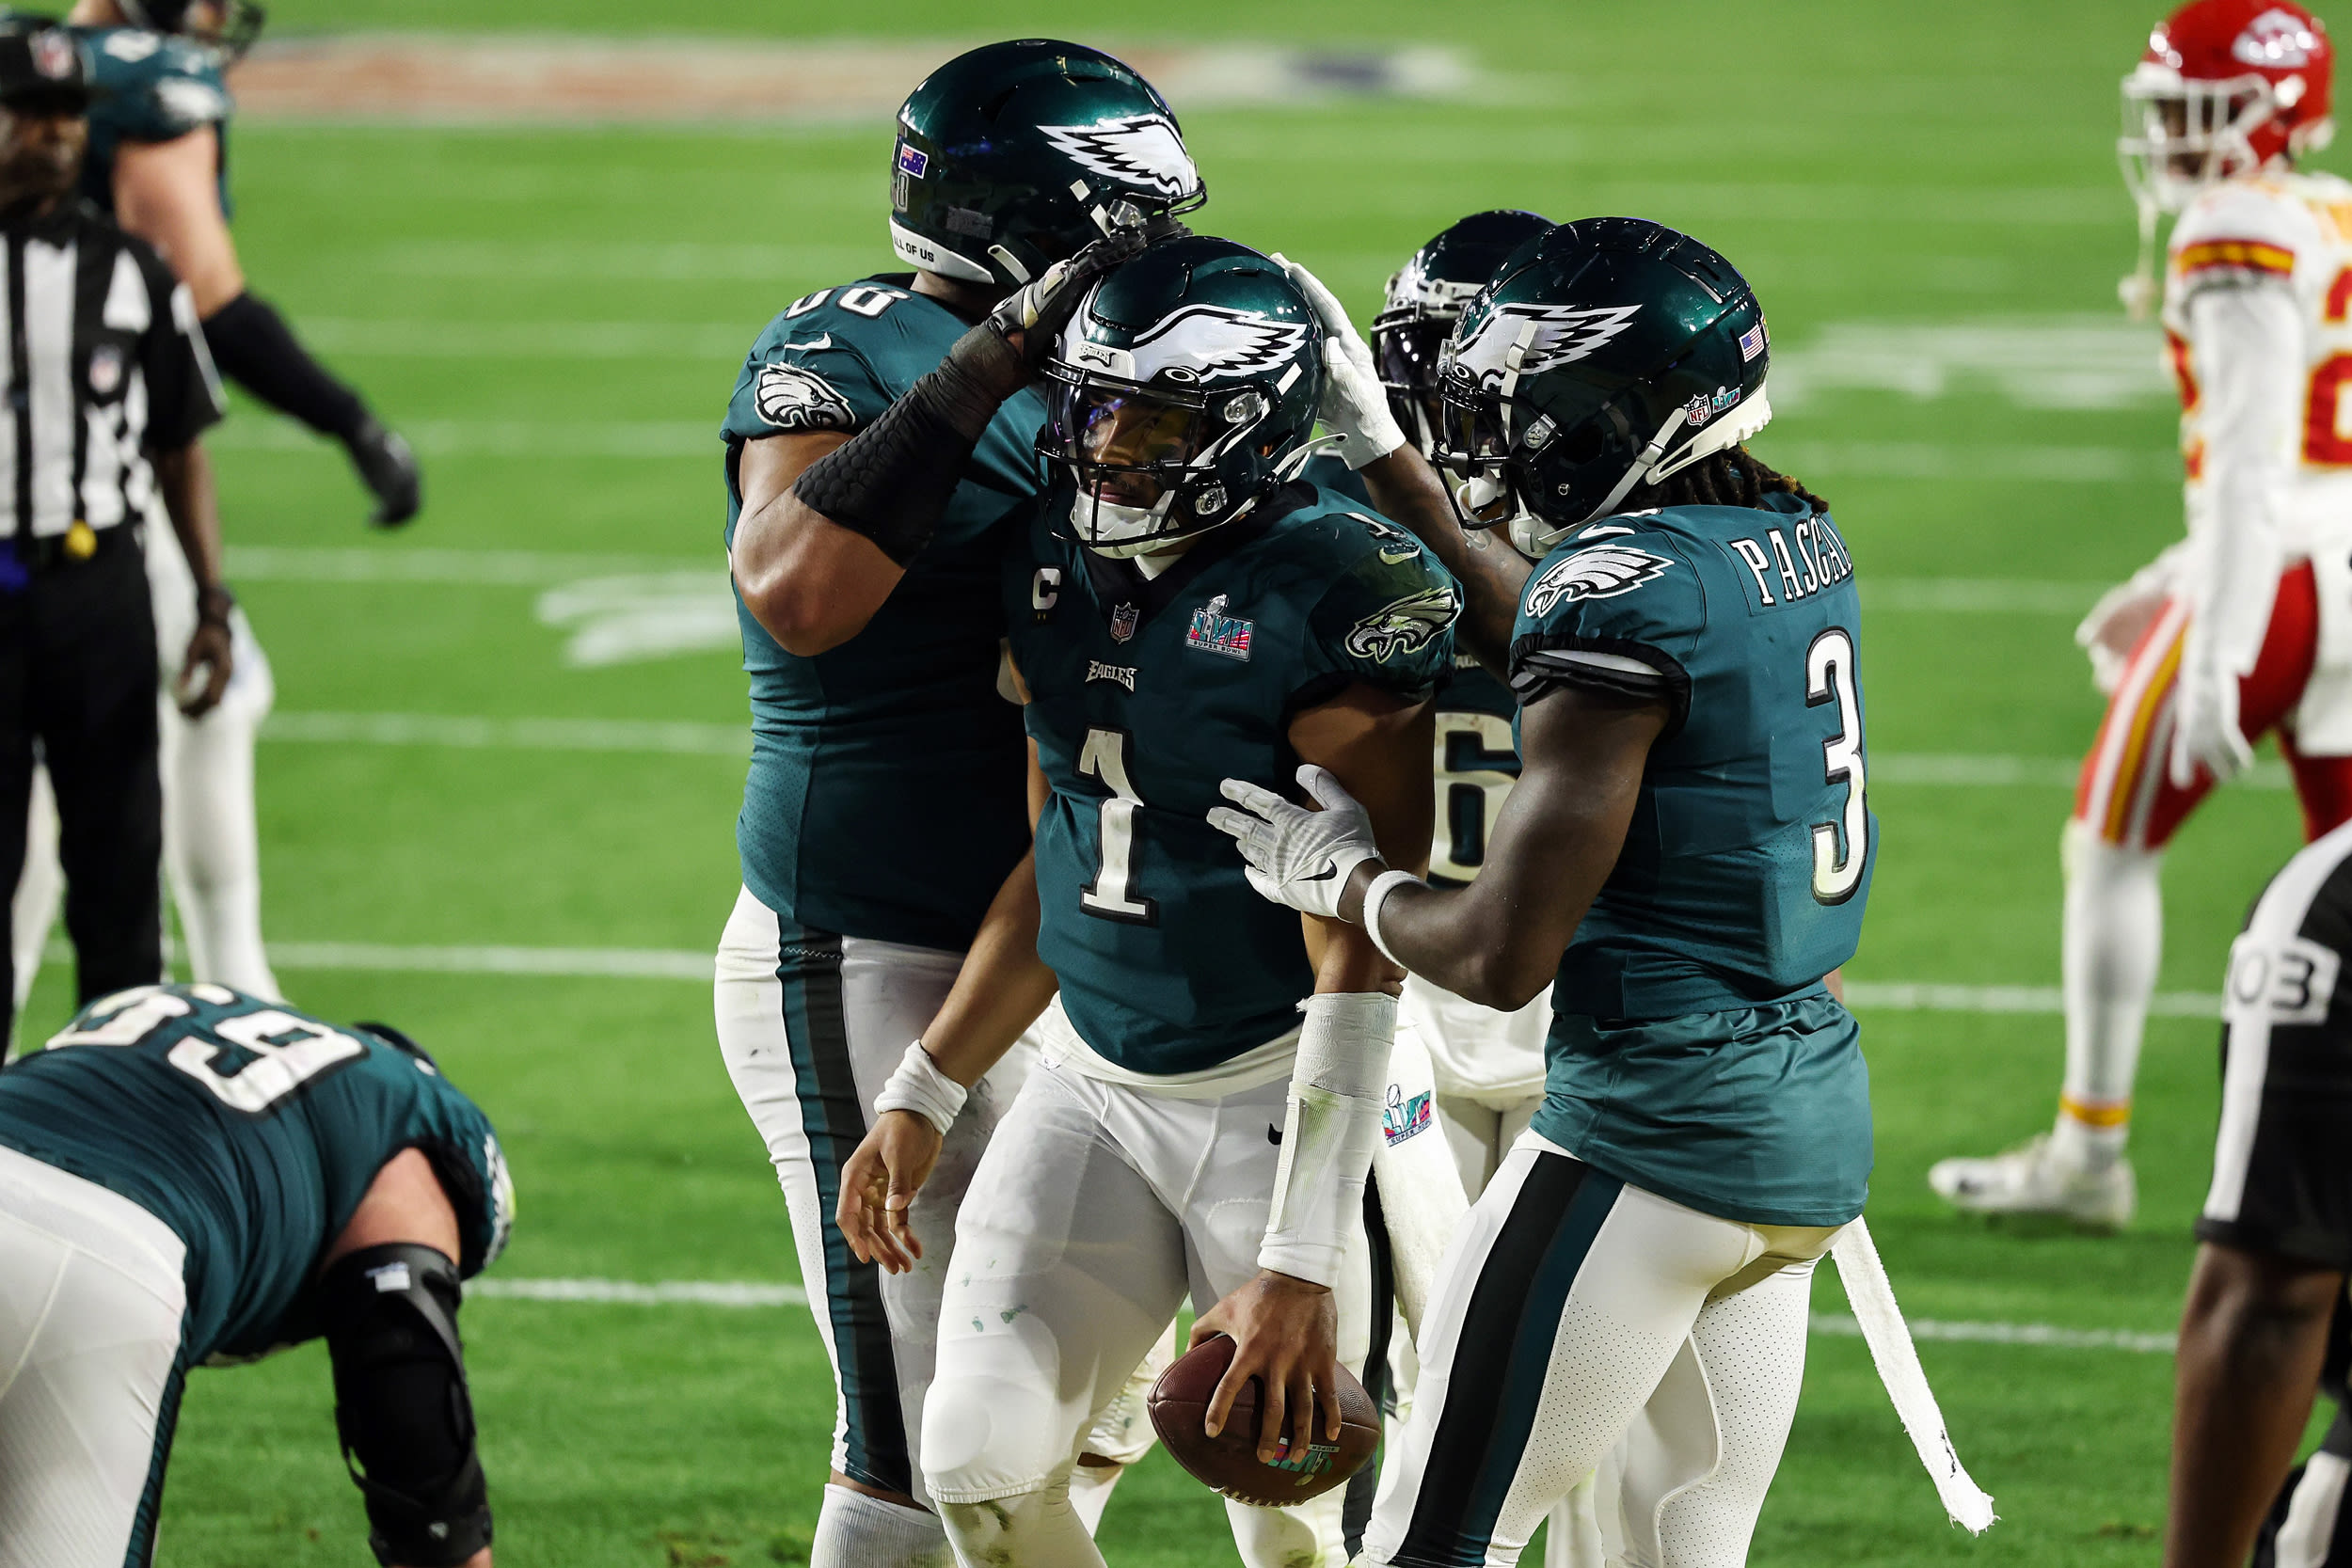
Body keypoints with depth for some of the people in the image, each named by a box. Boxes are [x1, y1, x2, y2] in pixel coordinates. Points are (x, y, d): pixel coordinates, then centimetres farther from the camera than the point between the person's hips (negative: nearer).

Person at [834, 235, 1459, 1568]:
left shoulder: (1331, 597, -19)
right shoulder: (1062, 559, 3)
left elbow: (1355, 959, -21)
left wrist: (1303, 1260, -24)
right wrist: (925, 1098, 15)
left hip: (1274, 1096, -6)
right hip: (1092, 1082, 6)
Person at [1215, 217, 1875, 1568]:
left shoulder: (1626, 585, -17)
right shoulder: (1796, 542, 9)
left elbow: (1503, 955, -16)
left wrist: (1343, 877, 2)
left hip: (1657, 1125, -9)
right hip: (1821, 1118, 9)